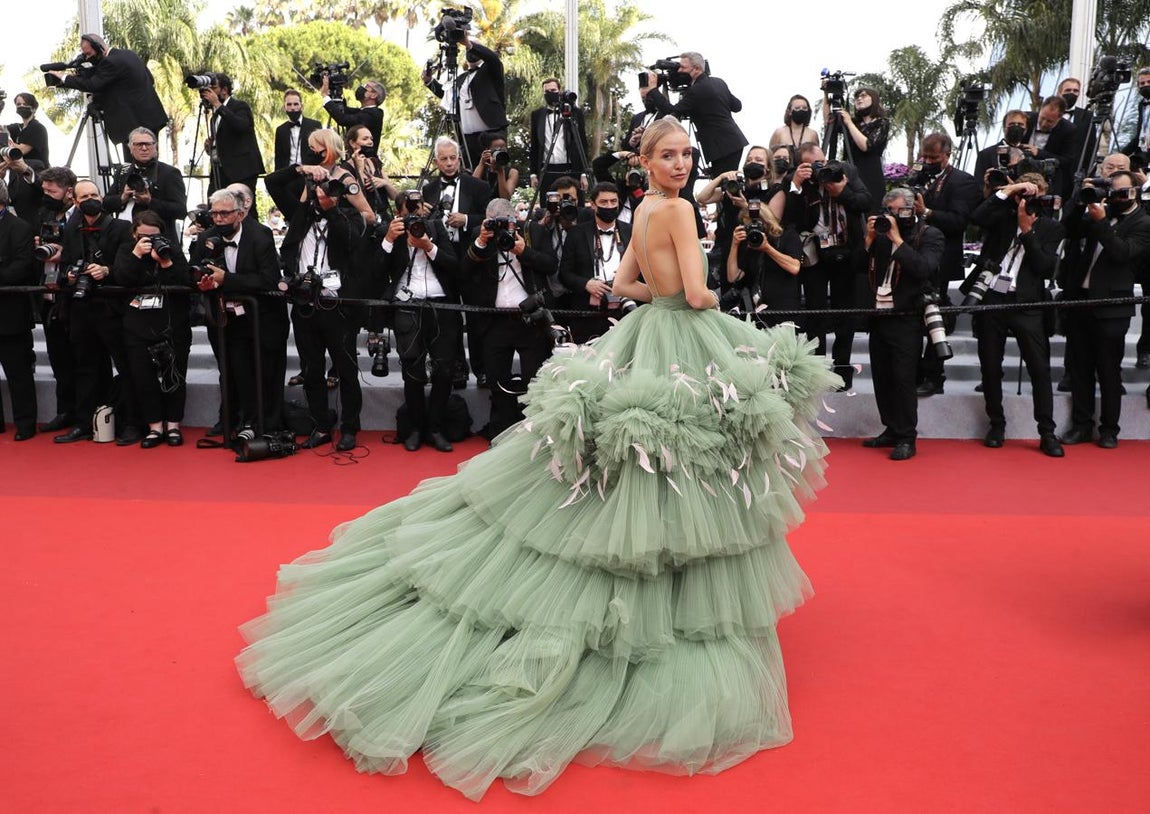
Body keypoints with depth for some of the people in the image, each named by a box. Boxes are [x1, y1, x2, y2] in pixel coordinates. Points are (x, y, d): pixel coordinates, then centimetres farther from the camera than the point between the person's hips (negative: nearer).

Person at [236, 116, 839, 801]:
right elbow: (697, 293, -19)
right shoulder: (678, 210, -14)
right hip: (685, 351, -9)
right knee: (673, 503, -2)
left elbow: (623, 283, 23)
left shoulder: (645, 212, 15)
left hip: (647, 338, 9)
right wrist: (707, 298, 2)